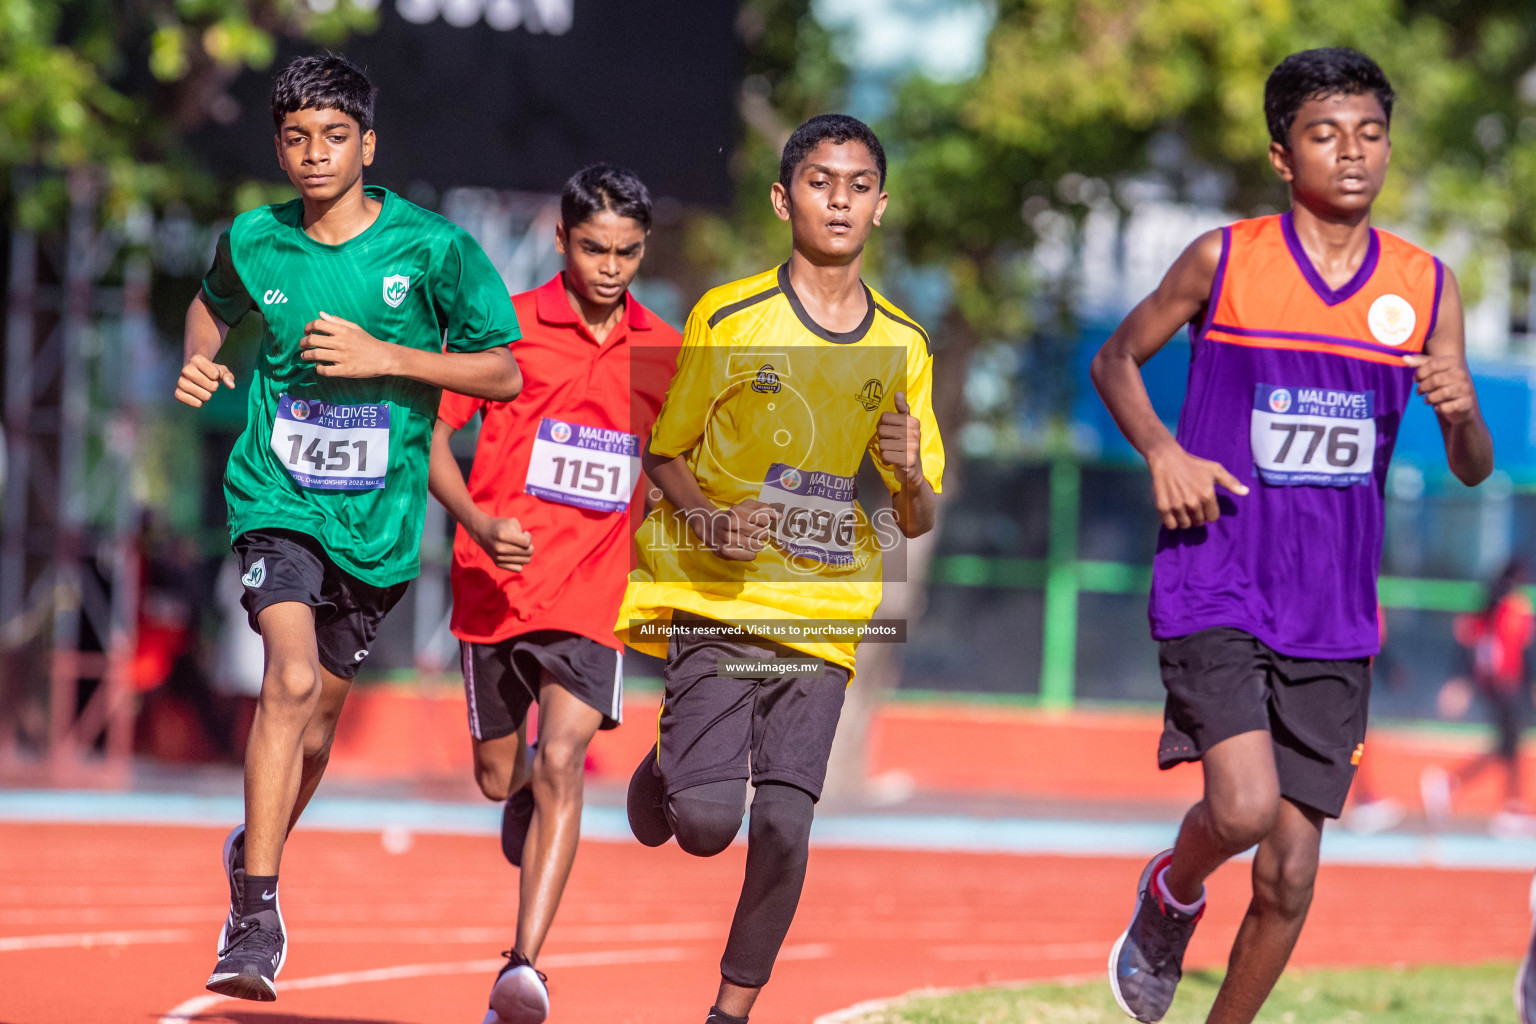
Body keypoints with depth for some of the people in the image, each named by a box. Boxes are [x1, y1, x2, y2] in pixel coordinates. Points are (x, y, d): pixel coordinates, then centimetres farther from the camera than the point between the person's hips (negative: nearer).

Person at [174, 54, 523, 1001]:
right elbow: (214, 303, 23)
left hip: (379, 516, 1)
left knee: (319, 711, 12)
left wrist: (386, 357, -15)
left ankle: (256, 848, 43)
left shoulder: (433, 248, -8)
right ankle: (256, 917, -20)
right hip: (279, 498, -1)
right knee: (292, 676, -23)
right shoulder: (254, 242, -1)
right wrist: (200, 360, 1)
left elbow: (505, 372, -4)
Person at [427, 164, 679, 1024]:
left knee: (561, 765, -17)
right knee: (500, 779, 12)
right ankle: (528, 789, 52)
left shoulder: (663, 353, 6)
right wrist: (479, 523, -18)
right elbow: (431, 433, -4)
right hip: (497, 587, 0)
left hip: (593, 596, 0)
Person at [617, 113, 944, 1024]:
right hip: (718, 604, -3)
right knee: (707, 822, -14)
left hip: (824, 617, 3)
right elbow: (665, 453, 4)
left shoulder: (903, 347, 6)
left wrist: (911, 478, -12)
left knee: (785, 829, -5)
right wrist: (711, 518, -16)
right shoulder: (728, 318, -4)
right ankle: (665, 766, 22)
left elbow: (917, 523, 11)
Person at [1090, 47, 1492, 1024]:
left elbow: (1473, 469, 7)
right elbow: (1115, 361, 11)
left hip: (1332, 615, 3)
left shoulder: (1427, 287, 4)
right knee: (1244, 805, -23)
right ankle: (1171, 896, 11)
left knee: (1290, 876, 2)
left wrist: (1462, 412, -16)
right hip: (1216, 586, -3)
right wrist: (1162, 453, -7)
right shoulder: (1224, 260, -2)